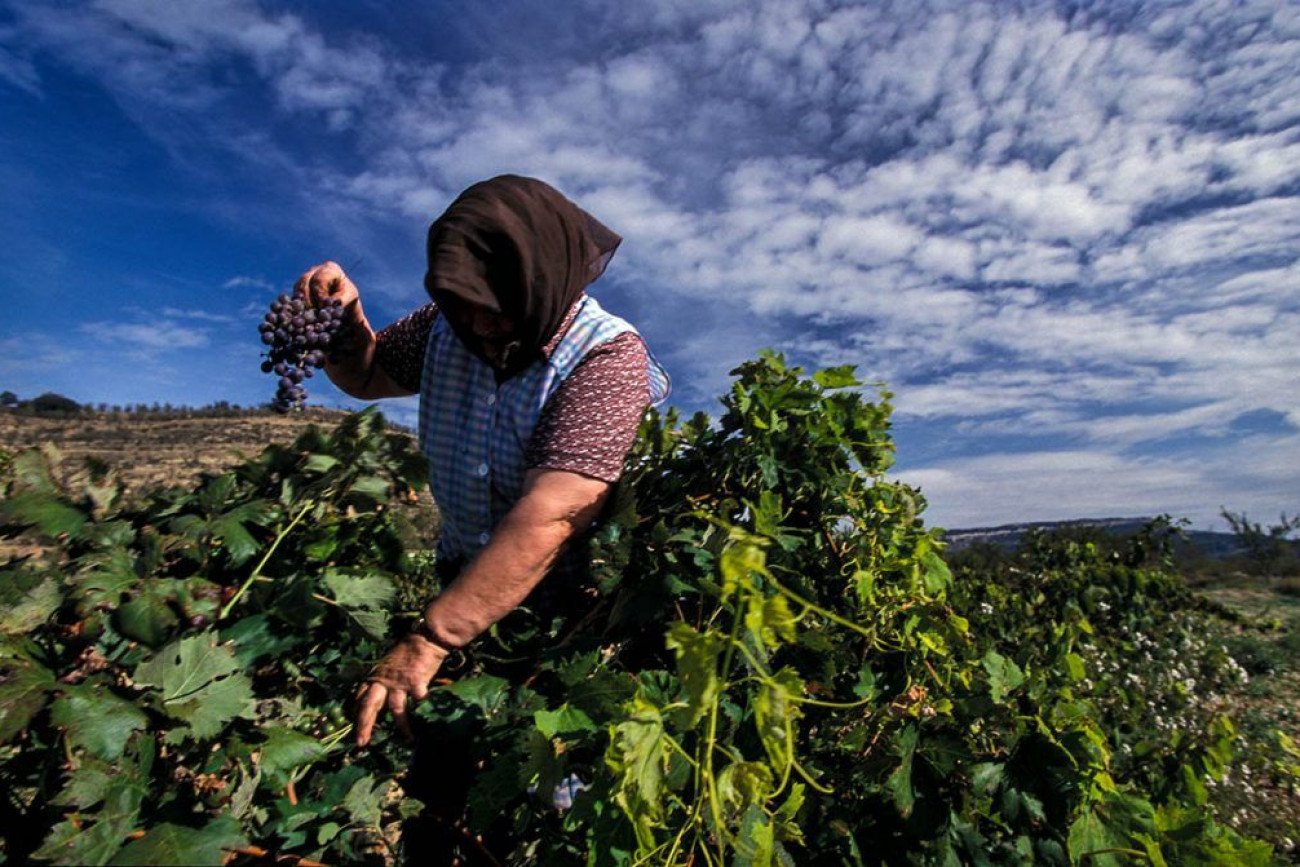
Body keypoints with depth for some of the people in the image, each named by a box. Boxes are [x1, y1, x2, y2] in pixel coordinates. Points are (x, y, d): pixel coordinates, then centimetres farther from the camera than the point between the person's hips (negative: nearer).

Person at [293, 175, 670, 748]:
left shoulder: (608, 356, -24)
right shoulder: (448, 325, -3)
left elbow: (549, 515, -36)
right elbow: (367, 376, 16)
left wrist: (429, 641, -40)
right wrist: (343, 320, -7)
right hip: (465, 575, 5)